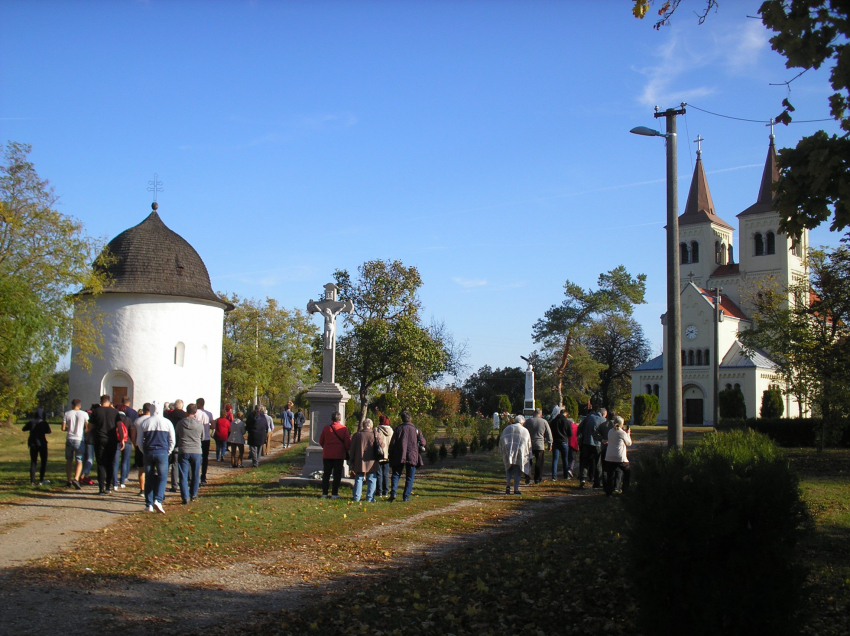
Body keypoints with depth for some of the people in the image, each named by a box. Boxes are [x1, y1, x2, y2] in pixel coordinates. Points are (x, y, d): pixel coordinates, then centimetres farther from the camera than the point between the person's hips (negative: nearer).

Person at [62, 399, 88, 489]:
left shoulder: (67, 414, 1)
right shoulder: (84, 414, -3)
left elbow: (63, 428, 0)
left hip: (69, 440, 2)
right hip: (79, 440, -2)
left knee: (69, 461, 15)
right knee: (79, 461, -3)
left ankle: (69, 481, 22)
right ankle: (76, 479, -22)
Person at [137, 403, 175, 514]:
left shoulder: (144, 423, 5)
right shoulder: (167, 422, 2)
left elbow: (139, 440, 7)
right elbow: (172, 441, 3)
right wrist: (168, 453, 13)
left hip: (148, 452, 2)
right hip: (162, 452, -2)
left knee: (149, 479, 8)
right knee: (162, 477, 2)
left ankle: (149, 505, 8)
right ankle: (158, 500, -17)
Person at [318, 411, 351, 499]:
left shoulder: (326, 428, -1)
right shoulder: (343, 429, -6)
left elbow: (321, 441, 5)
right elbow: (348, 442, -7)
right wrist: (346, 451, 11)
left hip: (327, 455, 2)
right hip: (339, 455, -2)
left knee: (326, 474, 10)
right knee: (337, 474, 5)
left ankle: (324, 493, 10)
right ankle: (334, 493, 3)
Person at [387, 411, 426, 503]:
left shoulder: (398, 429, 3)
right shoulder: (416, 429, 5)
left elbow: (392, 444, 1)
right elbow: (422, 442, 4)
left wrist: (391, 457, 7)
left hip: (398, 457, 0)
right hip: (412, 456, 0)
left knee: (396, 475, 9)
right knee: (409, 478, 7)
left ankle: (393, 493, -9)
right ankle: (406, 497, 3)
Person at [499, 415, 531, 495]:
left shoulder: (507, 429, 17)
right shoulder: (525, 431, 12)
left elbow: (501, 441, 14)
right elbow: (529, 445, 14)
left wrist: (502, 453, 18)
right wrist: (529, 457, 19)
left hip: (507, 452, 2)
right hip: (520, 452, -2)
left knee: (509, 470, 15)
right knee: (517, 471, 7)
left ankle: (508, 484, -6)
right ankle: (516, 489, 1)